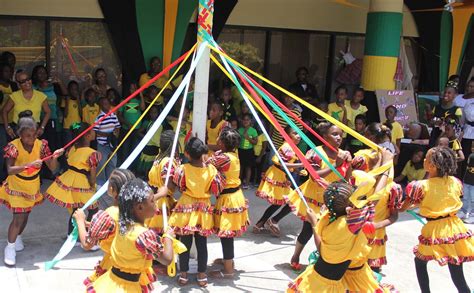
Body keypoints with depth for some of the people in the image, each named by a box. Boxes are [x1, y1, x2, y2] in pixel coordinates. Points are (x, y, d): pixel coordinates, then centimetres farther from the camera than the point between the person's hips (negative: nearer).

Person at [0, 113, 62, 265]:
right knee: (18, 217, -7)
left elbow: (52, 168, -12)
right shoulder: (13, 146, -23)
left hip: (33, 186, 4)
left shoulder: (41, 144, -15)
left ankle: (17, 237, 45)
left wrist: (54, 157, -33)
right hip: (16, 186, -4)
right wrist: (28, 165, -47)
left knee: (25, 215, 18)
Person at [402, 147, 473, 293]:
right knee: (458, 277, 9)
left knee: (419, 261, 25)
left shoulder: (421, 186, -13)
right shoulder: (455, 182, -2)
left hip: (434, 232, -3)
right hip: (455, 230, 3)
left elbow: (402, 208, -3)